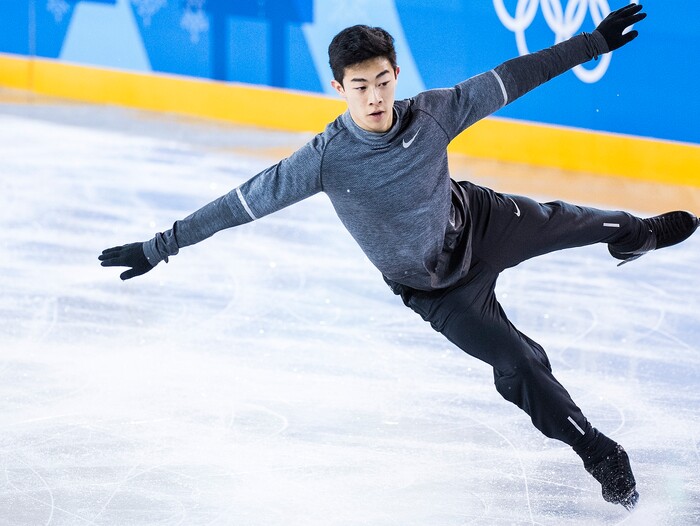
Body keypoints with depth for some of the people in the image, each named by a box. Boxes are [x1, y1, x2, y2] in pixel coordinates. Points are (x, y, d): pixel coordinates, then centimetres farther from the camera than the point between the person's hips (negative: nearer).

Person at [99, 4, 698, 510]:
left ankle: (640, 233, 54)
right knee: (519, 366, -8)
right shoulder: (327, 158, -31)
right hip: (436, 287, -3)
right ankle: (600, 454, 12)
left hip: (482, 221, 3)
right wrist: (160, 246, -28)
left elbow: (509, 80, -14)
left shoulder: (433, 113, -24)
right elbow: (245, 202, -27)